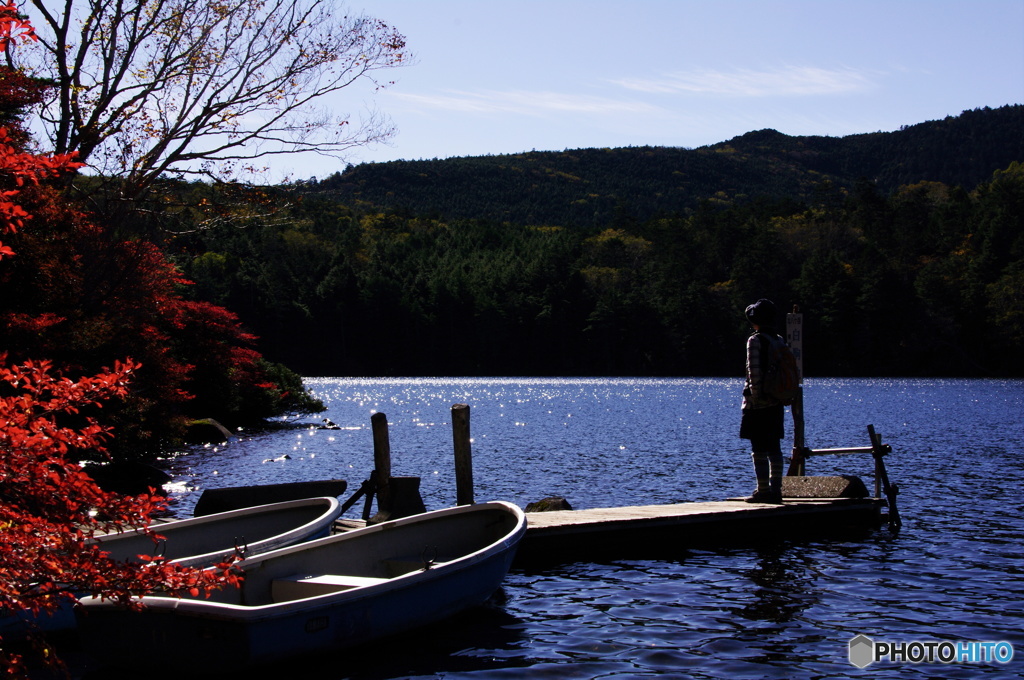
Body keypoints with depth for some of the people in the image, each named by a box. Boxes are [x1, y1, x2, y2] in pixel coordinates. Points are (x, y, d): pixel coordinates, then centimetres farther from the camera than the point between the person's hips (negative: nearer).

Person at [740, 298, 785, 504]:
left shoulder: (755, 340, -10)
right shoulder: (780, 341, 12)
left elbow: (754, 371, -16)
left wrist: (755, 394, -12)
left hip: (758, 403, -7)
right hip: (776, 403, 7)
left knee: (759, 450, -4)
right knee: (774, 448, 11)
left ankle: (763, 491, -5)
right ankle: (775, 490, 13)